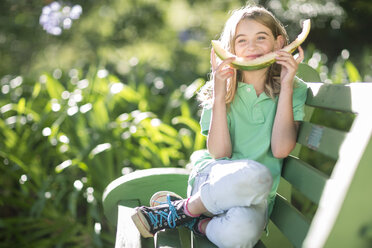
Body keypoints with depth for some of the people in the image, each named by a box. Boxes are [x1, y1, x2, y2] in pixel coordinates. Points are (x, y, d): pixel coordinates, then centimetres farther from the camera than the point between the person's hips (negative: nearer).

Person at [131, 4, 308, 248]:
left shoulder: (295, 91, 2)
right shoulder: (225, 89, 2)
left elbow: (281, 149, -14)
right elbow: (219, 154, -9)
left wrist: (286, 86, -12)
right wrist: (219, 97, -15)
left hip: (256, 199, 1)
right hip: (211, 179, 0)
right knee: (255, 174, -37)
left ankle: (200, 224, -4)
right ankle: (186, 208, -11)